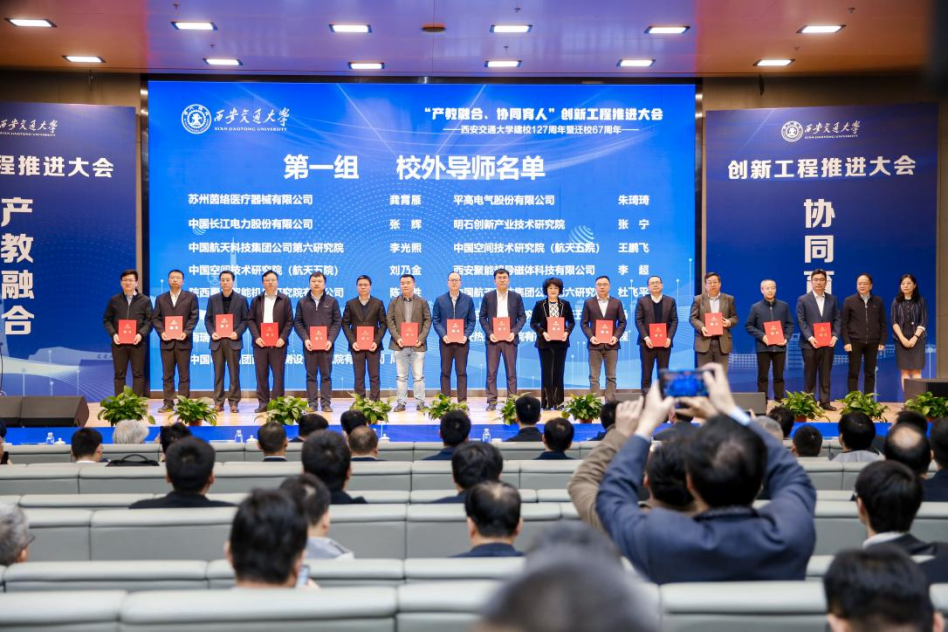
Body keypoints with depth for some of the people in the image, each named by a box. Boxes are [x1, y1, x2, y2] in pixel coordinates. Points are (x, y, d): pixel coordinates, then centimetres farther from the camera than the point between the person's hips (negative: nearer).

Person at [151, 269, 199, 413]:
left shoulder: (191, 297, 6)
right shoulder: (161, 298, 13)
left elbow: (194, 317, 0)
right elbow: (155, 318, 8)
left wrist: (186, 332, -14)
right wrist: (161, 332, -9)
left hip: (183, 341, -2)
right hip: (166, 341, 2)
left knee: (184, 375, 0)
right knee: (167, 375, 4)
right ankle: (168, 403, 7)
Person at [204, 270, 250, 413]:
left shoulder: (241, 299, 5)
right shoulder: (213, 299, 11)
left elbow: (246, 319, 2)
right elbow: (208, 319, 10)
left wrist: (238, 332, -12)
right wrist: (212, 332, -7)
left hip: (233, 341, -2)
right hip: (217, 341, 2)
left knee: (234, 373, 1)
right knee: (218, 373, 4)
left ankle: (234, 402, 6)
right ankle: (218, 402, 8)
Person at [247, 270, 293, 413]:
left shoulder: (284, 300, 6)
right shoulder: (256, 300, 12)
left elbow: (289, 321, 2)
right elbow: (250, 320, 7)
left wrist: (283, 338, -11)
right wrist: (256, 337, -8)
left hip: (278, 343, -2)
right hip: (260, 342, 2)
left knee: (278, 374, -1)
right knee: (261, 374, 3)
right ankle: (263, 403, 8)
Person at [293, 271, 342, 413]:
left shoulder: (332, 301, 6)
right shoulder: (302, 302, 7)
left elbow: (337, 322, 2)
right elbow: (297, 322, 4)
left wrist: (330, 340, -10)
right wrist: (305, 339, -10)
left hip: (326, 344, 0)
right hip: (309, 344, 0)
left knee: (326, 375, 2)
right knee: (311, 375, 3)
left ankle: (326, 403, 6)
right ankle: (312, 403, 5)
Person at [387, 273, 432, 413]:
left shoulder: (422, 302, 5)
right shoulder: (394, 302, 7)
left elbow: (427, 320, 2)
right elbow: (390, 321, 3)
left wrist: (421, 338, -10)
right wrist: (397, 338, -10)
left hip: (417, 344, -1)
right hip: (400, 344, 1)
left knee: (418, 375, 1)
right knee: (401, 376, 5)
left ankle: (420, 403, 6)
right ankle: (401, 402, 9)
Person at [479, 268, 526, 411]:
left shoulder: (516, 297, 5)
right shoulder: (488, 297, 4)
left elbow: (522, 317, 4)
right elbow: (482, 317, 5)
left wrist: (514, 332, -10)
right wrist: (489, 333, -9)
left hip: (510, 339, 0)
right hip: (493, 339, 0)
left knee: (511, 372, 3)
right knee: (491, 372, 1)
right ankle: (492, 402, 5)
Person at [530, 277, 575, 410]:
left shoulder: (565, 304, 4)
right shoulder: (540, 305, 0)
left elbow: (571, 322, 9)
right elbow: (533, 323, 1)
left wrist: (567, 332, -9)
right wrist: (542, 332, -14)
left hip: (561, 342, 1)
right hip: (545, 343, -1)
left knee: (558, 372, 4)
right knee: (546, 372, -1)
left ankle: (558, 402, 9)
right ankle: (547, 402, 5)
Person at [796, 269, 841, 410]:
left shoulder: (832, 299, 11)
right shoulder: (803, 300, 2)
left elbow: (836, 320, 7)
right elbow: (801, 321, -4)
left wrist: (835, 336, -9)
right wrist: (810, 338, -16)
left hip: (828, 343, 2)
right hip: (810, 343, -2)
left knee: (826, 374, 5)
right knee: (810, 374, 2)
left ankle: (825, 401, 10)